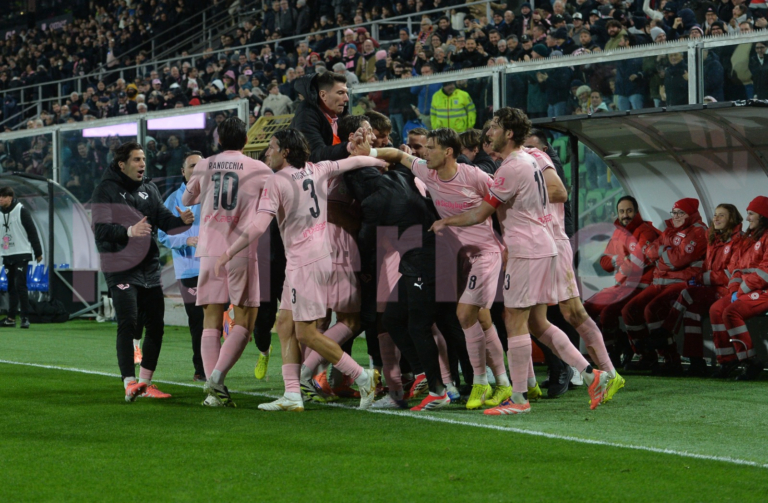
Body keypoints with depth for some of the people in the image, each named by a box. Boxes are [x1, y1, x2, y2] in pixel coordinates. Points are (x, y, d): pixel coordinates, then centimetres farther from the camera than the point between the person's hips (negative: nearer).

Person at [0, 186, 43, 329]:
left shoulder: (22, 211, -8)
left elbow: (32, 232, -8)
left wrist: (38, 252, -8)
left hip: (21, 255, -6)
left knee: (20, 285, -11)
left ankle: (25, 317, -7)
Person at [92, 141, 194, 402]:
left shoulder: (149, 190, 15)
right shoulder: (106, 190, -5)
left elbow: (164, 220, 7)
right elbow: (101, 229, -16)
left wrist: (182, 221, -15)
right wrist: (129, 231, -33)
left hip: (150, 268, 7)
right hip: (121, 269, -6)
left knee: (156, 325, 8)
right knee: (128, 324, -15)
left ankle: (145, 383, 20)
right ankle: (130, 384, -14)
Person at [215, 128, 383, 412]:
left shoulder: (276, 183, -11)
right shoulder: (316, 171, 8)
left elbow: (258, 227, -18)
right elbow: (353, 161, 21)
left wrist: (228, 254, -10)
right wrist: (381, 162, 40)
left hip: (305, 263, -9)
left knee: (306, 333, -5)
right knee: (285, 324, 9)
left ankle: (363, 378, -2)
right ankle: (292, 396, 3)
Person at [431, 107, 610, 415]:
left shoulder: (512, 168, -15)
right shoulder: (528, 160, 15)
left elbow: (480, 215, -12)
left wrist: (445, 222, 2)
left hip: (526, 251, -10)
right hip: (543, 248, 10)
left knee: (515, 321, -5)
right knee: (537, 323, 12)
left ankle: (519, 398, -2)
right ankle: (591, 375, 9)